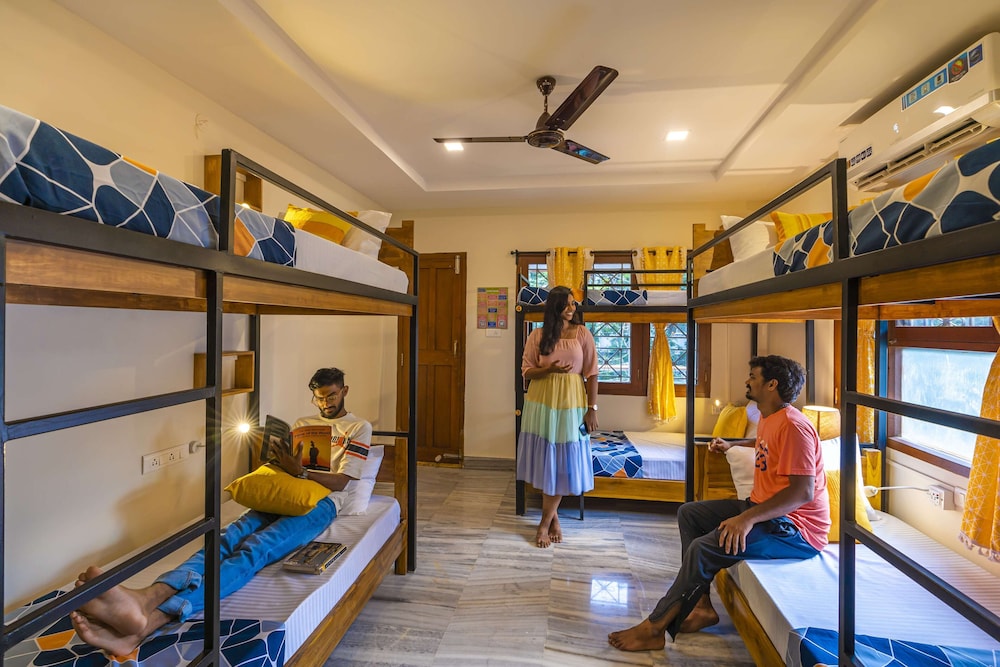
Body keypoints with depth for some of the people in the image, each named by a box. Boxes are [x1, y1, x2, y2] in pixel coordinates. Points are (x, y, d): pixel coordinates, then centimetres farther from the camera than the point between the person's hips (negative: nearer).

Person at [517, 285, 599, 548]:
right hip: (542, 403, 1)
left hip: (571, 404, 0)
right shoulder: (537, 335, 0)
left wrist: (592, 409, -6)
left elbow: (591, 373, -2)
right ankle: (553, 517, 27)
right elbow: (526, 371, 1)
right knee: (544, 459, 6)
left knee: (562, 462, 3)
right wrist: (550, 369, -18)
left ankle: (545, 522, 19)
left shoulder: (582, 333, 0)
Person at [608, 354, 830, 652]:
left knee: (704, 549, -27)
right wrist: (732, 444, 32)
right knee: (688, 513, 5)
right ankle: (701, 605, 1)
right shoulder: (768, 419, 11)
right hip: (762, 509, 10)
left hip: (796, 528, -10)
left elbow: (804, 491, -27)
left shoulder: (793, 426, -20)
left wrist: (748, 518, -34)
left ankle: (654, 628, -13)